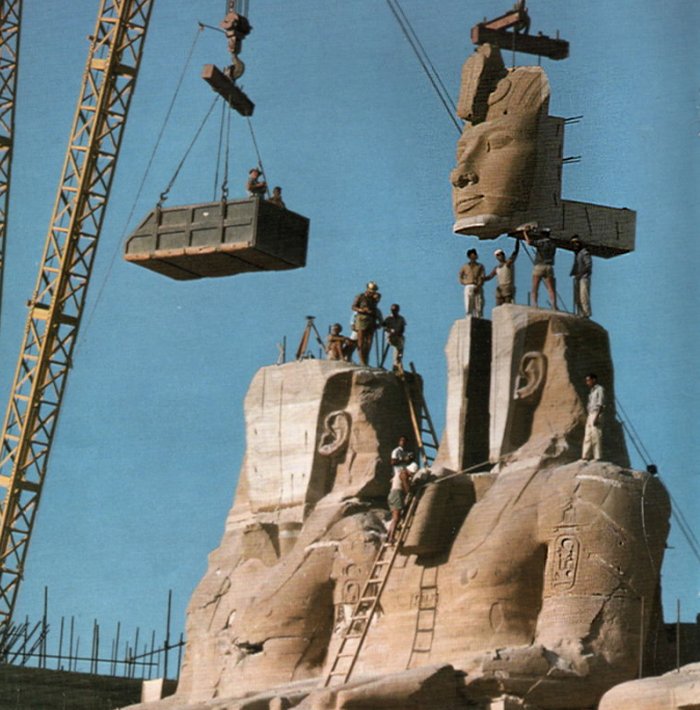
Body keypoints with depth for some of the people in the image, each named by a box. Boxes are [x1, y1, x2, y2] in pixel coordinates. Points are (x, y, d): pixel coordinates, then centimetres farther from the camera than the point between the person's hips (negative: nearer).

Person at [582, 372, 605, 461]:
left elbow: (601, 405, -15)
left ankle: (597, 457, -10)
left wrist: (596, 417, -22)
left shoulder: (599, 390, -7)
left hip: (596, 414, -9)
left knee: (596, 436, -10)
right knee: (587, 436, 6)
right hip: (590, 415, 9)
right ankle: (585, 456, 6)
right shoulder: (592, 391, 20)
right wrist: (588, 417, 17)